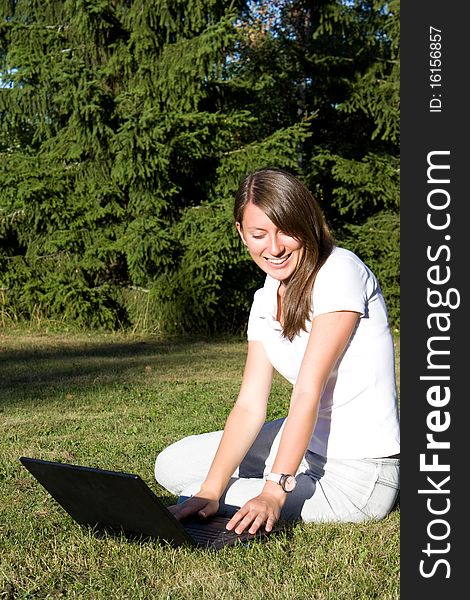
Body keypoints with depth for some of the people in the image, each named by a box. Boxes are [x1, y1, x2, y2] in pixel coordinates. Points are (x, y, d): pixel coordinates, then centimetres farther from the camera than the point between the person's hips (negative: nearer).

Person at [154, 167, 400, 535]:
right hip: (307, 445, 8)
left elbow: (308, 391, -23)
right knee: (171, 466, 8)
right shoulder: (265, 300, 6)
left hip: (360, 474, -8)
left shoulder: (340, 272, -16)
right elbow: (250, 406, -2)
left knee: (187, 500, -14)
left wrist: (274, 492, -28)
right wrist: (211, 490, -16)